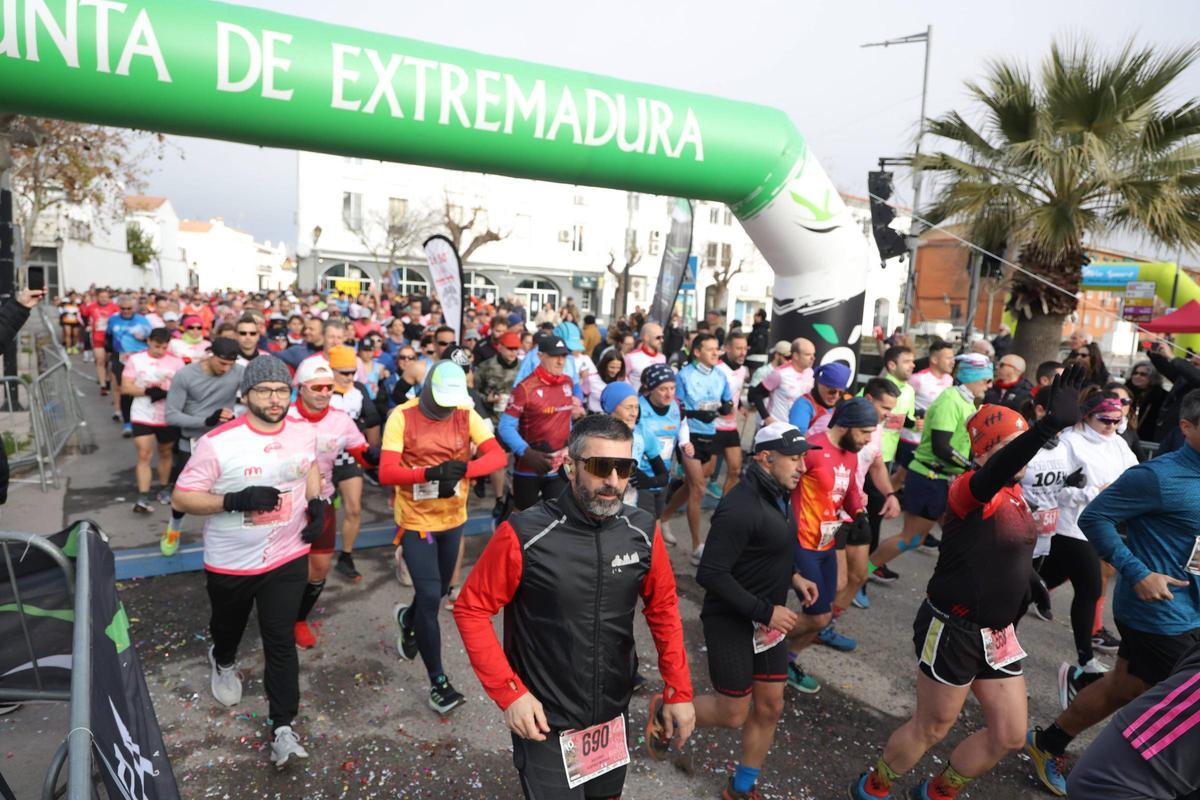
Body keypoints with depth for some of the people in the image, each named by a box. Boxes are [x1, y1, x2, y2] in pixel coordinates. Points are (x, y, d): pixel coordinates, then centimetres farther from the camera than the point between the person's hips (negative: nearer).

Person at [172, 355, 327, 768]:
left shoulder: (304, 433, -7)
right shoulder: (217, 442, -22)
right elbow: (181, 497, -17)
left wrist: (316, 502, -1)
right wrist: (235, 500, -31)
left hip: (287, 558, 1)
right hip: (230, 562, -1)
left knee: (281, 640, 1)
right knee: (228, 626, 26)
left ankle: (283, 726, 14)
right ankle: (223, 661, 61)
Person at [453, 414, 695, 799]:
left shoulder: (643, 532, -12)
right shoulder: (524, 535, -24)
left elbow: (663, 607, 1)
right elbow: (472, 609, -14)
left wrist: (678, 691, 0)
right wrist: (509, 693, -18)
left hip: (615, 714, 5)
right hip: (544, 721, -4)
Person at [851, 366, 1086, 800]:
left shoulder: (1015, 493, 5)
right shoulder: (970, 488, -21)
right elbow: (995, 473, -47)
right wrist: (1050, 424, -61)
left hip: (997, 632, 8)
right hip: (953, 628, -8)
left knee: (1009, 734, 16)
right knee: (932, 726, 9)